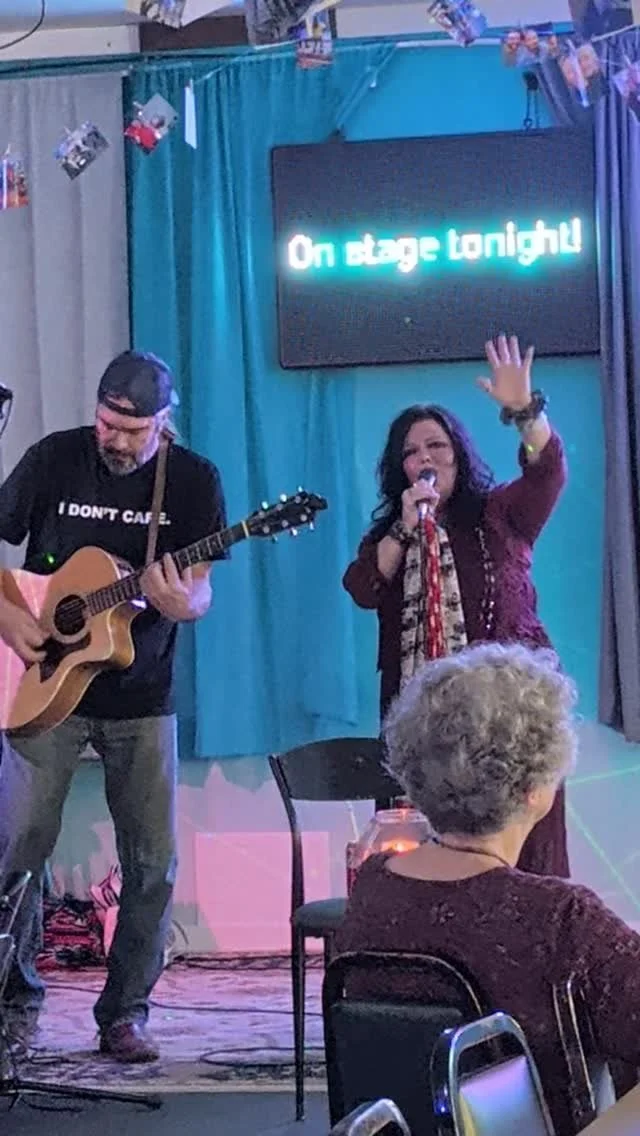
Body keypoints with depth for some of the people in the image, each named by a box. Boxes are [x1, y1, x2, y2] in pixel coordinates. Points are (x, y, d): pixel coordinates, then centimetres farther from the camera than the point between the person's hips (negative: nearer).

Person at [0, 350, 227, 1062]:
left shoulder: (192, 481, -2)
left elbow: (201, 590, -5)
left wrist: (182, 604, -29)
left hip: (140, 697, 1)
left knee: (152, 861, 1)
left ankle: (124, 1012, 13)